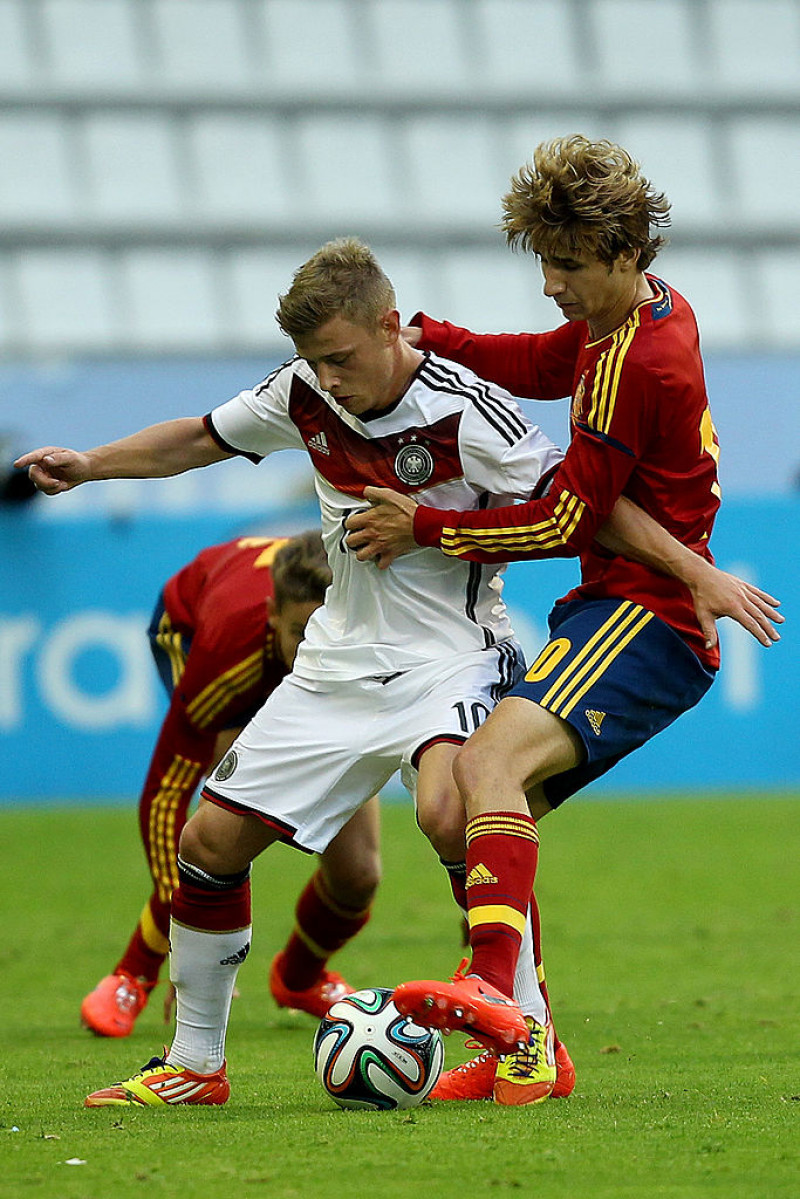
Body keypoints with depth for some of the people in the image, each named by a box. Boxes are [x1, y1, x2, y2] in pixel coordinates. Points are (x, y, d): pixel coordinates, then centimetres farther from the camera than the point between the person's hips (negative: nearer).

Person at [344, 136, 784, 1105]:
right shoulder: (653, 308, 12)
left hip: (643, 619, -10)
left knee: (487, 766, -30)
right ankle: (524, 1053, 6)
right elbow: (544, 367, 29)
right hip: (620, 610, 10)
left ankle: (495, 992, -49)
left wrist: (426, 527, -4)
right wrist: (421, 335, 15)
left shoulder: (633, 365, -17)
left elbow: (563, 525, -13)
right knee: (471, 806, 7)